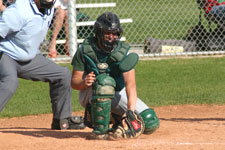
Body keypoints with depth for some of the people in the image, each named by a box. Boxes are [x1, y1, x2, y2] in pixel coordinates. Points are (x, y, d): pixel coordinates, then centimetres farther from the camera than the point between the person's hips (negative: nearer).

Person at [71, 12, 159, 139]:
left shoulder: (123, 52, -17)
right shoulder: (85, 50, -15)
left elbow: (130, 84, -28)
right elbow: (74, 82, -13)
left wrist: (130, 110, -43)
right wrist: (84, 82, -37)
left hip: (117, 94, 2)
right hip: (89, 95, -2)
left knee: (151, 122, -15)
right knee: (105, 81, -38)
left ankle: (117, 120, 12)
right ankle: (100, 128, -27)